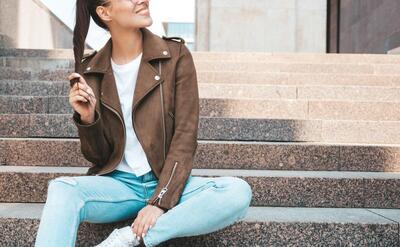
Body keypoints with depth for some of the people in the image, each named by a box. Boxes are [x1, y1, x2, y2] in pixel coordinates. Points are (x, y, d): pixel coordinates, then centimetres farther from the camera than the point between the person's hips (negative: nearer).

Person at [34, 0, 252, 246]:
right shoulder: (89, 71, 2)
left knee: (239, 192, -28)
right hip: (117, 182, 0)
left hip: (168, 182, 0)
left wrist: (161, 201, -17)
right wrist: (87, 118, -15)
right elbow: (97, 156, 5)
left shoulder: (175, 54, -3)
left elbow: (185, 137, -8)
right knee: (61, 189, -30)